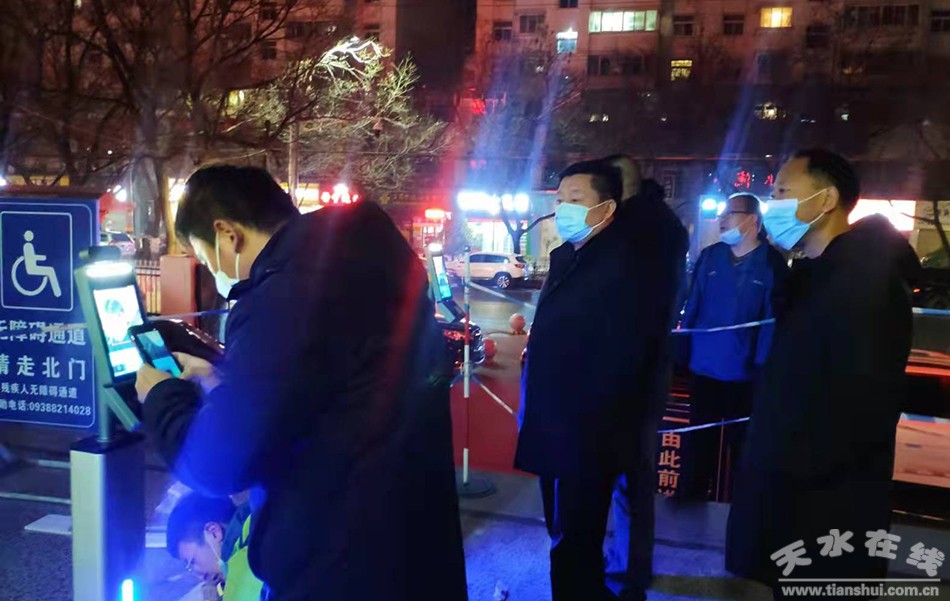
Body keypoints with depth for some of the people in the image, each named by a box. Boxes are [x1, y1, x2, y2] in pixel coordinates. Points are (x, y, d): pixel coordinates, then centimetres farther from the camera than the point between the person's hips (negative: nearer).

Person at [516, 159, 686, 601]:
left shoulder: (622, 265, -18)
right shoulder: (566, 257, 10)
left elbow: (620, 361, -22)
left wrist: (578, 423, -18)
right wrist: (536, 413, 12)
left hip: (586, 436, -8)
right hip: (555, 430, 9)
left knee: (574, 545, 5)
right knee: (566, 536, 21)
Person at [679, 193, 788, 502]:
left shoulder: (772, 264, -10)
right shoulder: (709, 256, 3)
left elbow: (773, 321, -13)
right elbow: (692, 306, 4)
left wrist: (763, 366, -18)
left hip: (744, 373, -4)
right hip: (703, 367, 4)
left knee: (738, 442, 13)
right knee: (702, 439, 18)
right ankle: (695, 495, 34)